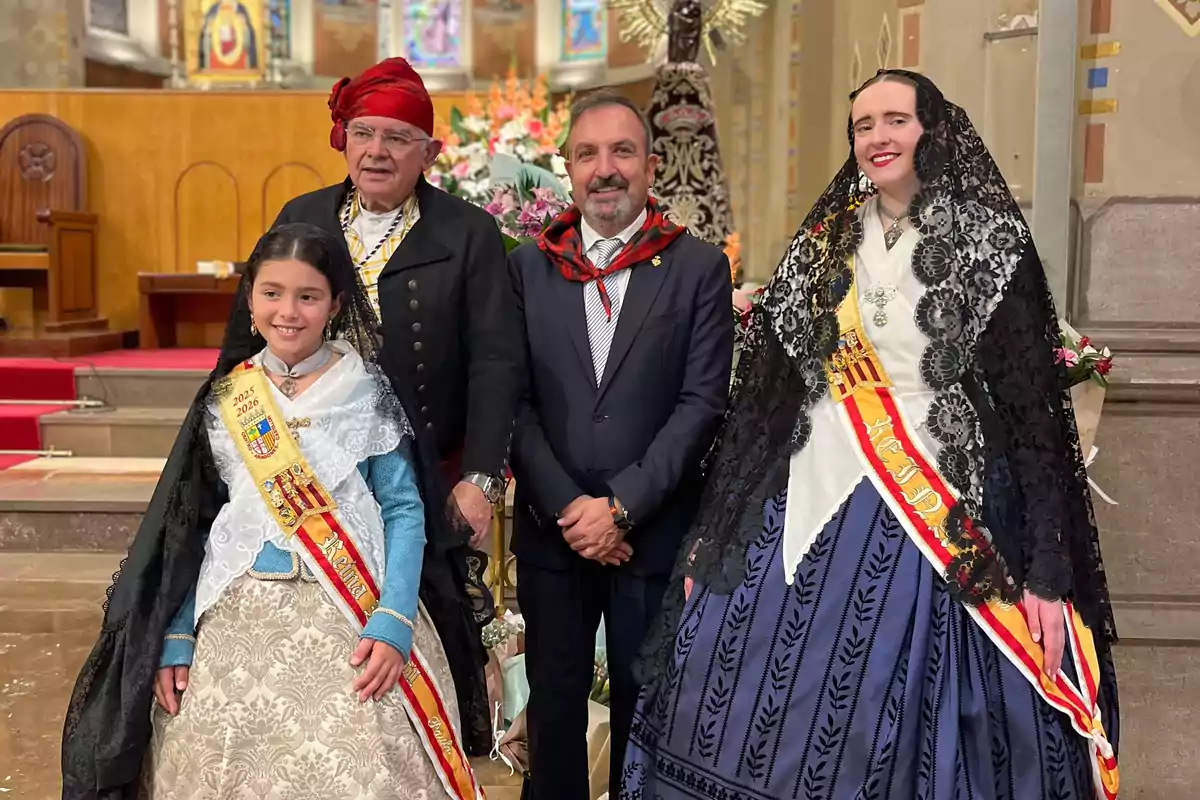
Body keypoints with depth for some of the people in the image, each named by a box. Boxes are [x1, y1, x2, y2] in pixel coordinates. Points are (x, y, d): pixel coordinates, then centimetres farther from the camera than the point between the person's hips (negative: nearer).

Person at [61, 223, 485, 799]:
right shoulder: (223, 399, 7)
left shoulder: (368, 393, -2)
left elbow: (404, 512, -5)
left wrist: (393, 623, -17)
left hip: (348, 623, -2)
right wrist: (174, 637, 1)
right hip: (236, 623, 3)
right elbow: (190, 526, 9)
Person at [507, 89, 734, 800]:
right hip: (550, 527, 2)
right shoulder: (529, 266, 4)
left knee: (647, 708, 12)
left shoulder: (700, 268, -1)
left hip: (654, 529, -1)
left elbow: (702, 401, -7)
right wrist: (566, 505, -11)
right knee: (554, 703, 14)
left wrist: (621, 505, -14)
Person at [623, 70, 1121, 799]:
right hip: (816, 504, 4)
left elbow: (1032, 407, -7)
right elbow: (769, 387, 8)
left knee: (917, 723, 4)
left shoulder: (989, 242, -2)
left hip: (944, 516, -3)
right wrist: (713, 533, 6)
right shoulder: (824, 246, 9)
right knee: (769, 717, 4)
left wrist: (1047, 573, -13)